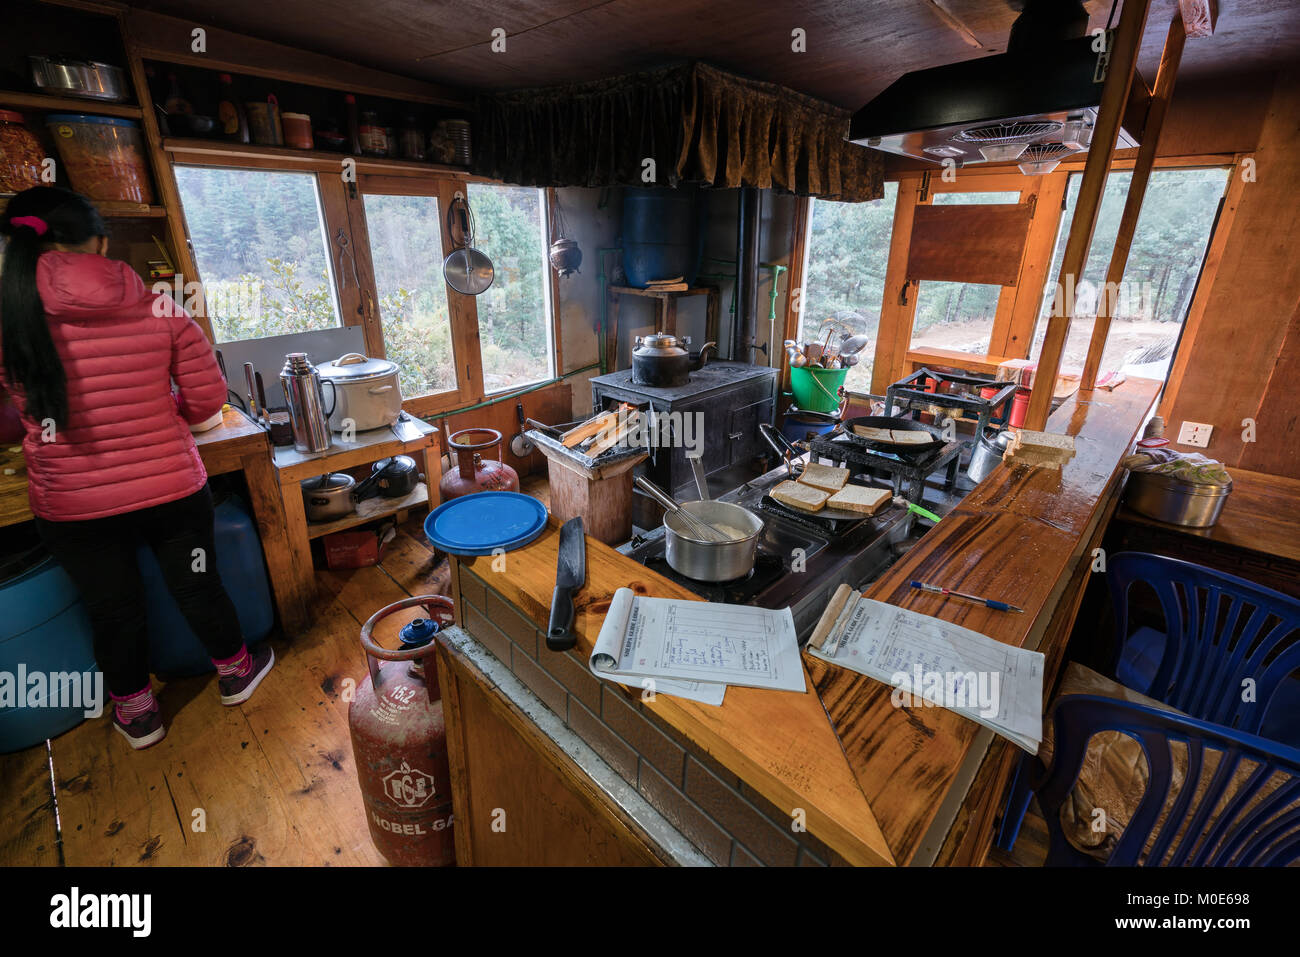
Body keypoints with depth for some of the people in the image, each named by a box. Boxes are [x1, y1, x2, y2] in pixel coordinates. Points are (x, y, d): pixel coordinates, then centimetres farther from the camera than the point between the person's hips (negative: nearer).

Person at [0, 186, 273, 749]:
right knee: (197, 586, 20)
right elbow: (208, 397, -7)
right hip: (171, 487, 0)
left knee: (113, 609, 19)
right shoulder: (158, 310, -11)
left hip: (71, 506, 1)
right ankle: (235, 673, 41)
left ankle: (136, 714, 40)